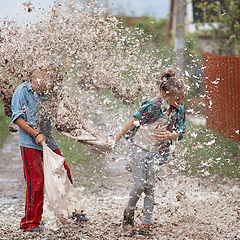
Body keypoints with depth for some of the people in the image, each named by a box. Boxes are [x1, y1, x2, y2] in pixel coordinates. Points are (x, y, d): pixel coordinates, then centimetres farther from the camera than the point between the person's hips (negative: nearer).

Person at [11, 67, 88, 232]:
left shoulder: (47, 91, 7)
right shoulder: (22, 92, -7)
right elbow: (18, 118, -10)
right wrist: (35, 134, -17)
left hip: (49, 142, 6)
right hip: (30, 144, -6)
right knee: (36, 181, -10)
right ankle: (30, 222, 1)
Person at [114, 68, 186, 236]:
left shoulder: (178, 110, -1)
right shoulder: (154, 106, -20)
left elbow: (180, 133, 6)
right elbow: (133, 122, -13)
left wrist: (170, 135, -18)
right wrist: (117, 138, -7)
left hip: (156, 152, 5)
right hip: (139, 147, -5)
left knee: (150, 186, 2)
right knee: (140, 184, -10)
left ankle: (146, 223, 8)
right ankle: (129, 211, 17)